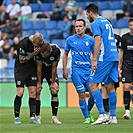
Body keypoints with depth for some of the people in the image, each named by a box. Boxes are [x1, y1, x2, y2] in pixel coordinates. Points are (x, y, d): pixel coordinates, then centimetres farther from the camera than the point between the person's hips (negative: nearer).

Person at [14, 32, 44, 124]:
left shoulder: (40, 42, -7)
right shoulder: (24, 44, -25)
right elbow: (22, 60, -17)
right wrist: (34, 53, -23)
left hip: (32, 68, 5)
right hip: (21, 68, -5)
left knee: (33, 92, -2)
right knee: (20, 92, -10)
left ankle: (32, 117, -1)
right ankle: (17, 117, -1)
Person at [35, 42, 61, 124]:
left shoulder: (56, 51, -30)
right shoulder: (39, 51, -31)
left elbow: (54, 67, -19)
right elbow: (39, 67, -20)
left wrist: (53, 83, -13)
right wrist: (39, 82, -15)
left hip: (51, 71, 1)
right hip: (40, 71, -1)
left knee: (55, 91, -9)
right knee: (37, 91, -11)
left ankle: (54, 117, -4)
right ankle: (37, 116, -4)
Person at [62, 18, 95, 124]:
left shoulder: (90, 40, 6)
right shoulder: (70, 40, 5)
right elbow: (65, 54, 14)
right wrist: (64, 70, 8)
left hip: (89, 71, 2)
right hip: (77, 71, -1)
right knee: (82, 94, -8)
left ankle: (88, 111, 24)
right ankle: (86, 117, 2)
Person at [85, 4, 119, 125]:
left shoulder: (96, 23, -6)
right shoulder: (107, 22, 21)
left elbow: (98, 41, -16)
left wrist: (94, 60, -18)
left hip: (105, 58, -9)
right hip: (114, 57, 9)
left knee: (93, 85, -7)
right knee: (110, 86, 10)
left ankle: (102, 114, -16)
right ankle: (113, 117, 8)